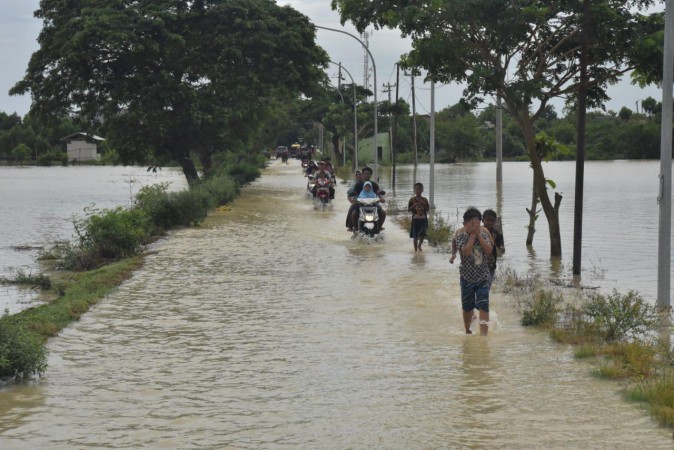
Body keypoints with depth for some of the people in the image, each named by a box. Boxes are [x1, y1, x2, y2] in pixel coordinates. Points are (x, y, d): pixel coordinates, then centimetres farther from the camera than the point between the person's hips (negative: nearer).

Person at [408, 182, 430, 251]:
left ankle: (419, 245, 14)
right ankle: (415, 249, 16)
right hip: (415, 219, -1)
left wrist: (424, 205, -13)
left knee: (422, 234, -13)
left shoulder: (424, 200, 3)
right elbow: (409, 209, -2)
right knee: (415, 236, 4)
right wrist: (414, 205, -18)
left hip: (423, 219, 1)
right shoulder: (412, 199, -1)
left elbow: (428, 209, 4)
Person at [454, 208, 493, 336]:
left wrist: (479, 234, -16)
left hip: (483, 277, 1)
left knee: (483, 306, -13)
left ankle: (483, 334, -20)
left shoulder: (483, 233, -2)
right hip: (467, 277, -1)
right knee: (467, 307, 15)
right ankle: (467, 331, 37)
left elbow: (489, 250, -15)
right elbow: (466, 251, -26)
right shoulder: (461, 235, -11)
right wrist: (472, 234, -21)